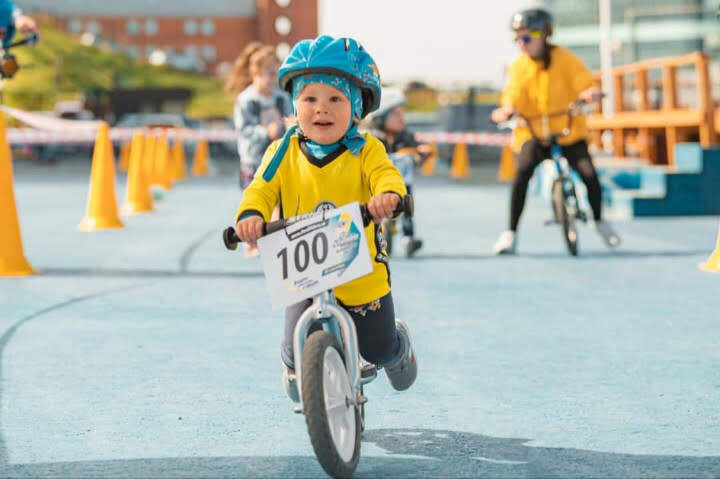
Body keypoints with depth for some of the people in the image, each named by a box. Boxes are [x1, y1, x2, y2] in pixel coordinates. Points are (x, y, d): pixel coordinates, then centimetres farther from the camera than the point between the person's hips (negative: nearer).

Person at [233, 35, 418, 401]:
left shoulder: (365, 150, -8)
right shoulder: (283, 153, -4)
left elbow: (385, 175, -25)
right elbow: (262, 189, -14)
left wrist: (387, 195, -50)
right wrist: (251, 215, -37)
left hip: (362, 274, 0)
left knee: (380, 350, 13)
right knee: (299, 351, -6)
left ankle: (399, 348, 54)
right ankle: (293, 364, 36)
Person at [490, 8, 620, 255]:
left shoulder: (566, 59, -4)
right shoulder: (518, 67, -1)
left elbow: (584, 84, -12)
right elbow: (513, 95, -12)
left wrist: (590, 93, -36)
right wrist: (506, 110, -34)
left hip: (568, 131, 0)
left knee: (589, 173, -17)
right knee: (523, 171, -26)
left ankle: (598, 220, 13)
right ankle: (511, 232, -17)